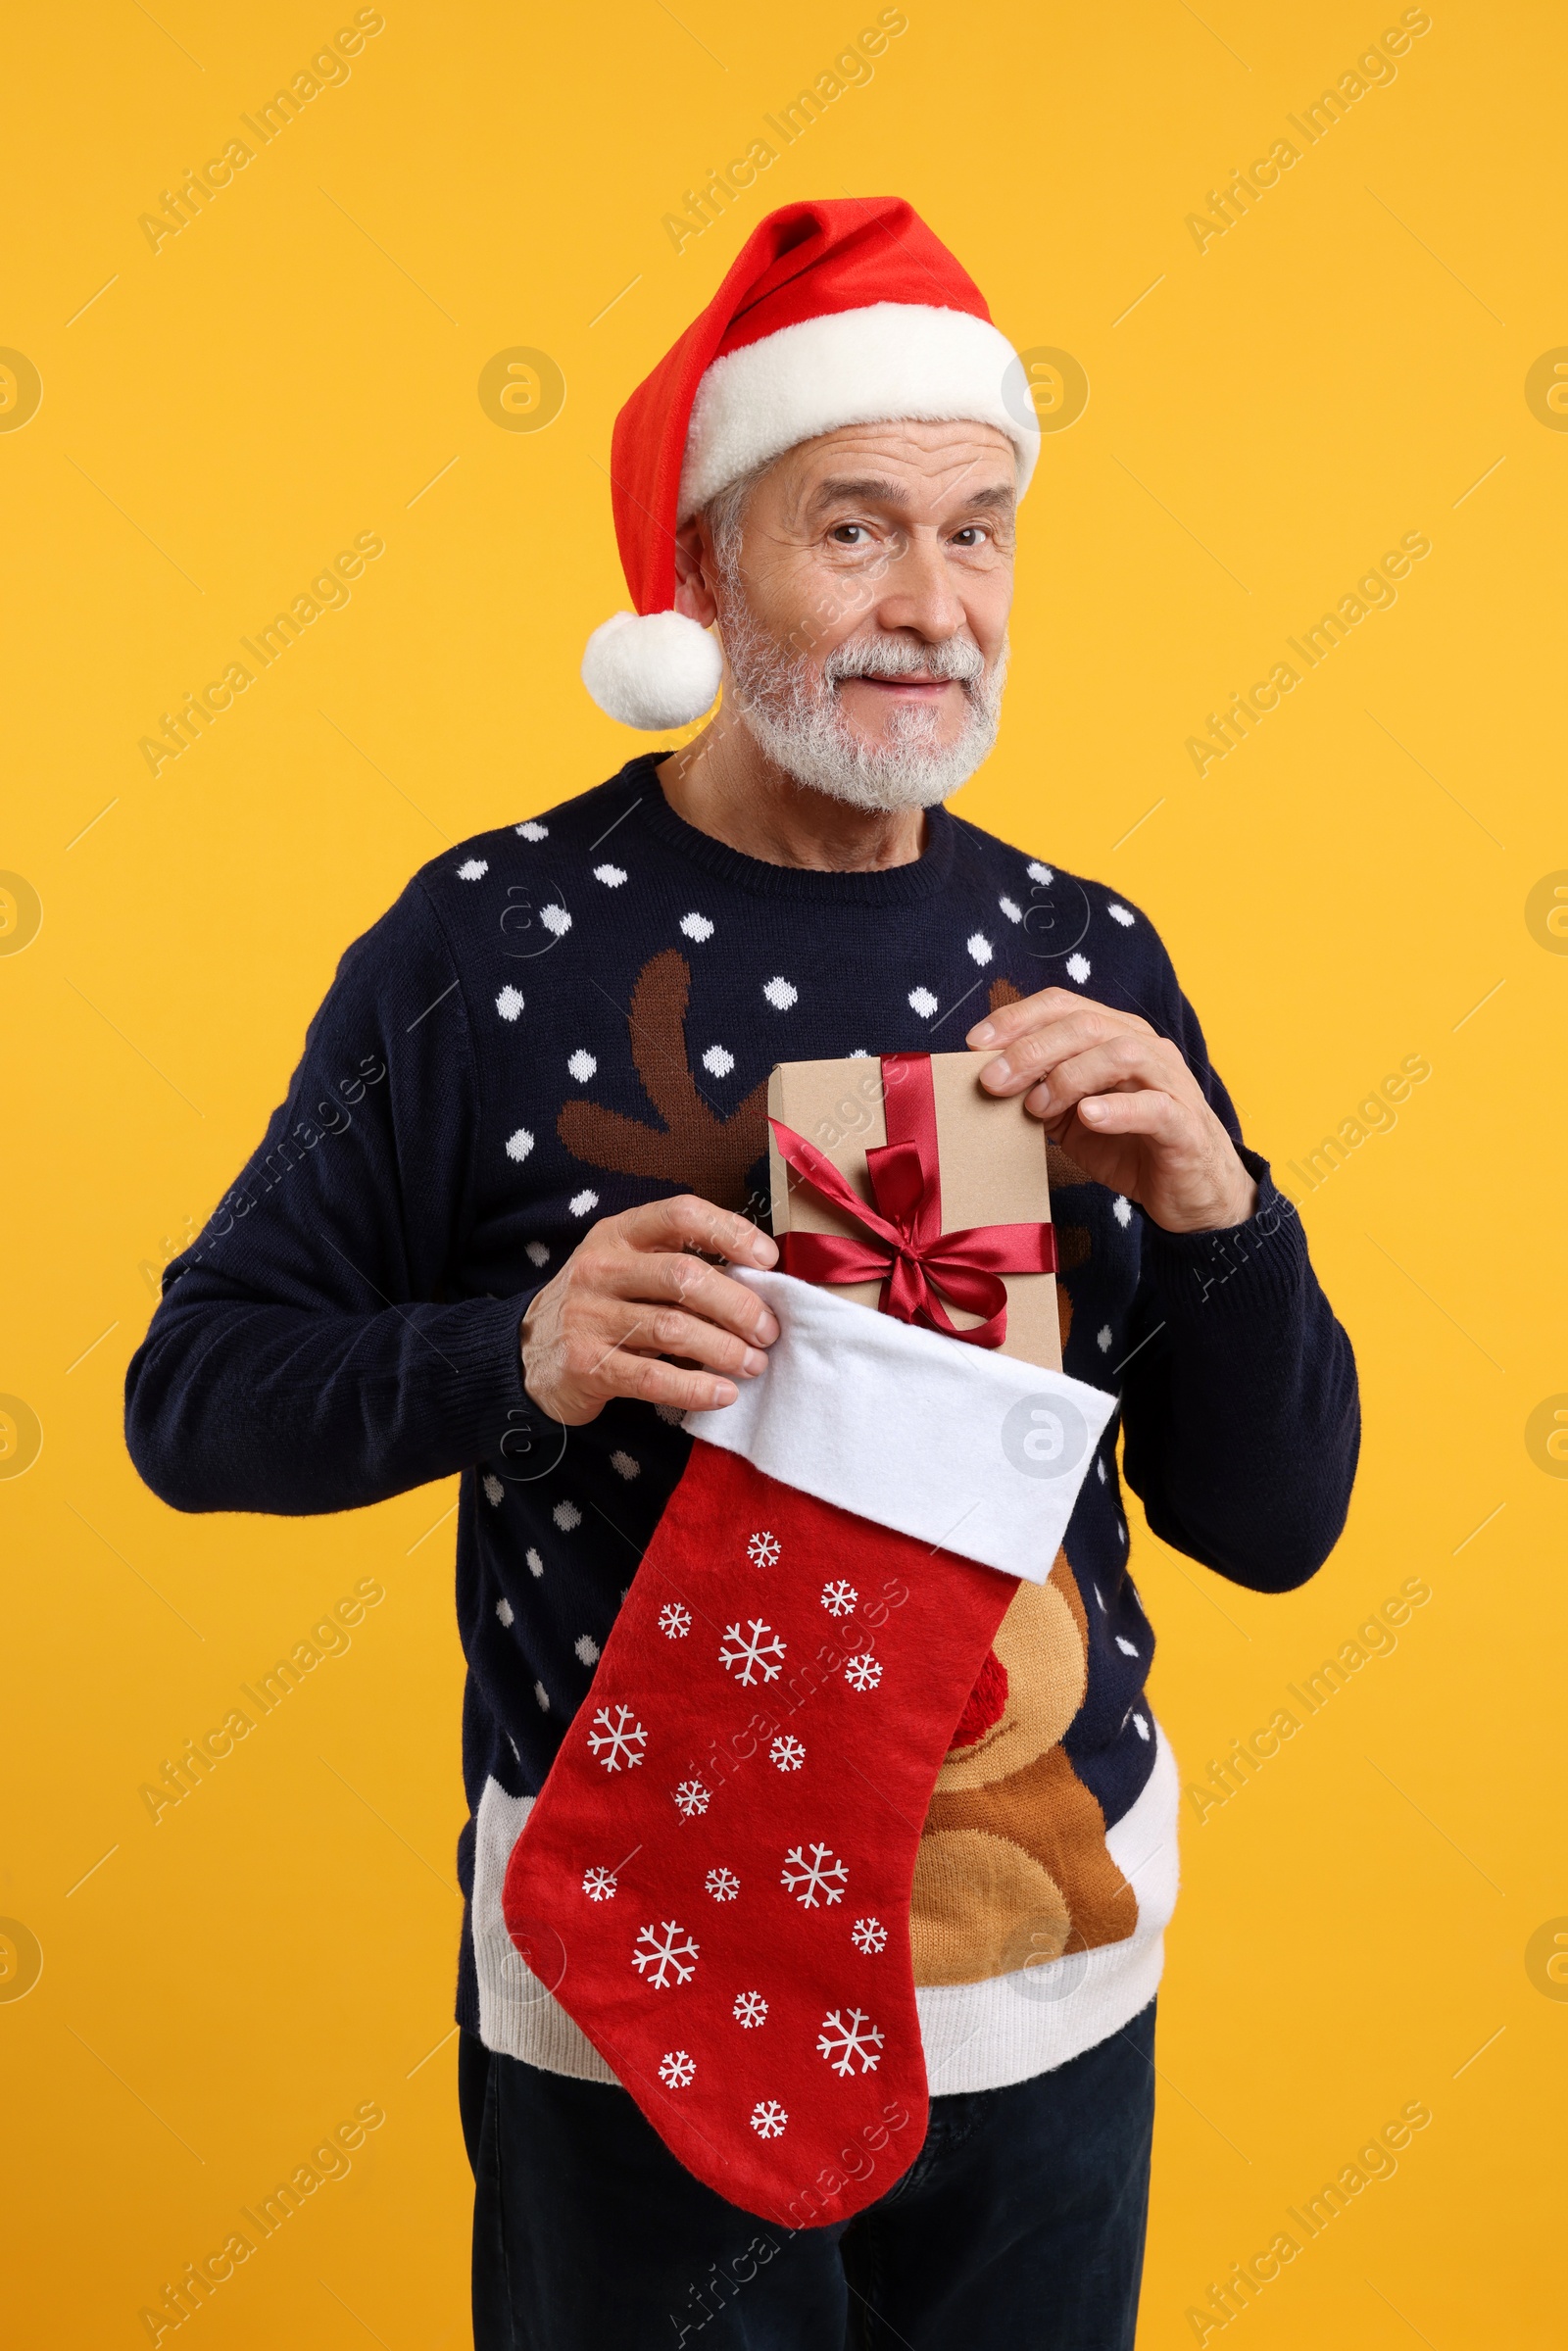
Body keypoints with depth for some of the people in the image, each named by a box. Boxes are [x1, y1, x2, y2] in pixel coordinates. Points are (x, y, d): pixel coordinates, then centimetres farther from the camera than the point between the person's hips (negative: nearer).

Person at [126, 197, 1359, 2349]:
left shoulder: (1083, 958, -2)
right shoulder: (492, 941, -12)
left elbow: (1275, 1526, 0)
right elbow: (196, 1392, -7)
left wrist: (1215, 1211, -19)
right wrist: (519, 1353, -25)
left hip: (1061, 1971, 4)